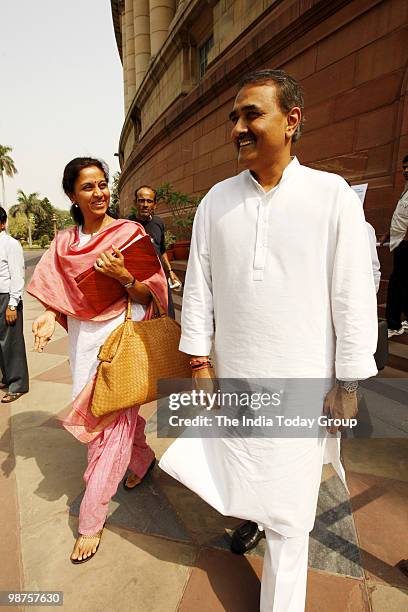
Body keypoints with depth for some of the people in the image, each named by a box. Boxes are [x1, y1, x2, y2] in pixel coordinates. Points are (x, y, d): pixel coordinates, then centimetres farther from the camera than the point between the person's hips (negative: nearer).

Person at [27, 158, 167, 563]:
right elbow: (60, 293, 10)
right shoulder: (64, 242, 8)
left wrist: (124, 276, -25)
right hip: (83, 337, 5)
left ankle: (91, 522, 16)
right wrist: (49, 317, -10)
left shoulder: (130, 232, -5)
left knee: (111, 423, 0)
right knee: (105, 413, 17)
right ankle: (143, 459, 47)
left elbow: (149, 292, -7)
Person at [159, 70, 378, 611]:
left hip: (301, 383, -2)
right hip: (232, 376, 3)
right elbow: (198, 287, 3)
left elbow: (354, 297, -6)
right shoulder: (217, 200, 1)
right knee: (239, 479, 22)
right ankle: (250, 513, 56)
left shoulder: (332, 194, -7)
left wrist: (349, 383, -4)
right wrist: (199, 363, 3)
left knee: (287, 513, 10)